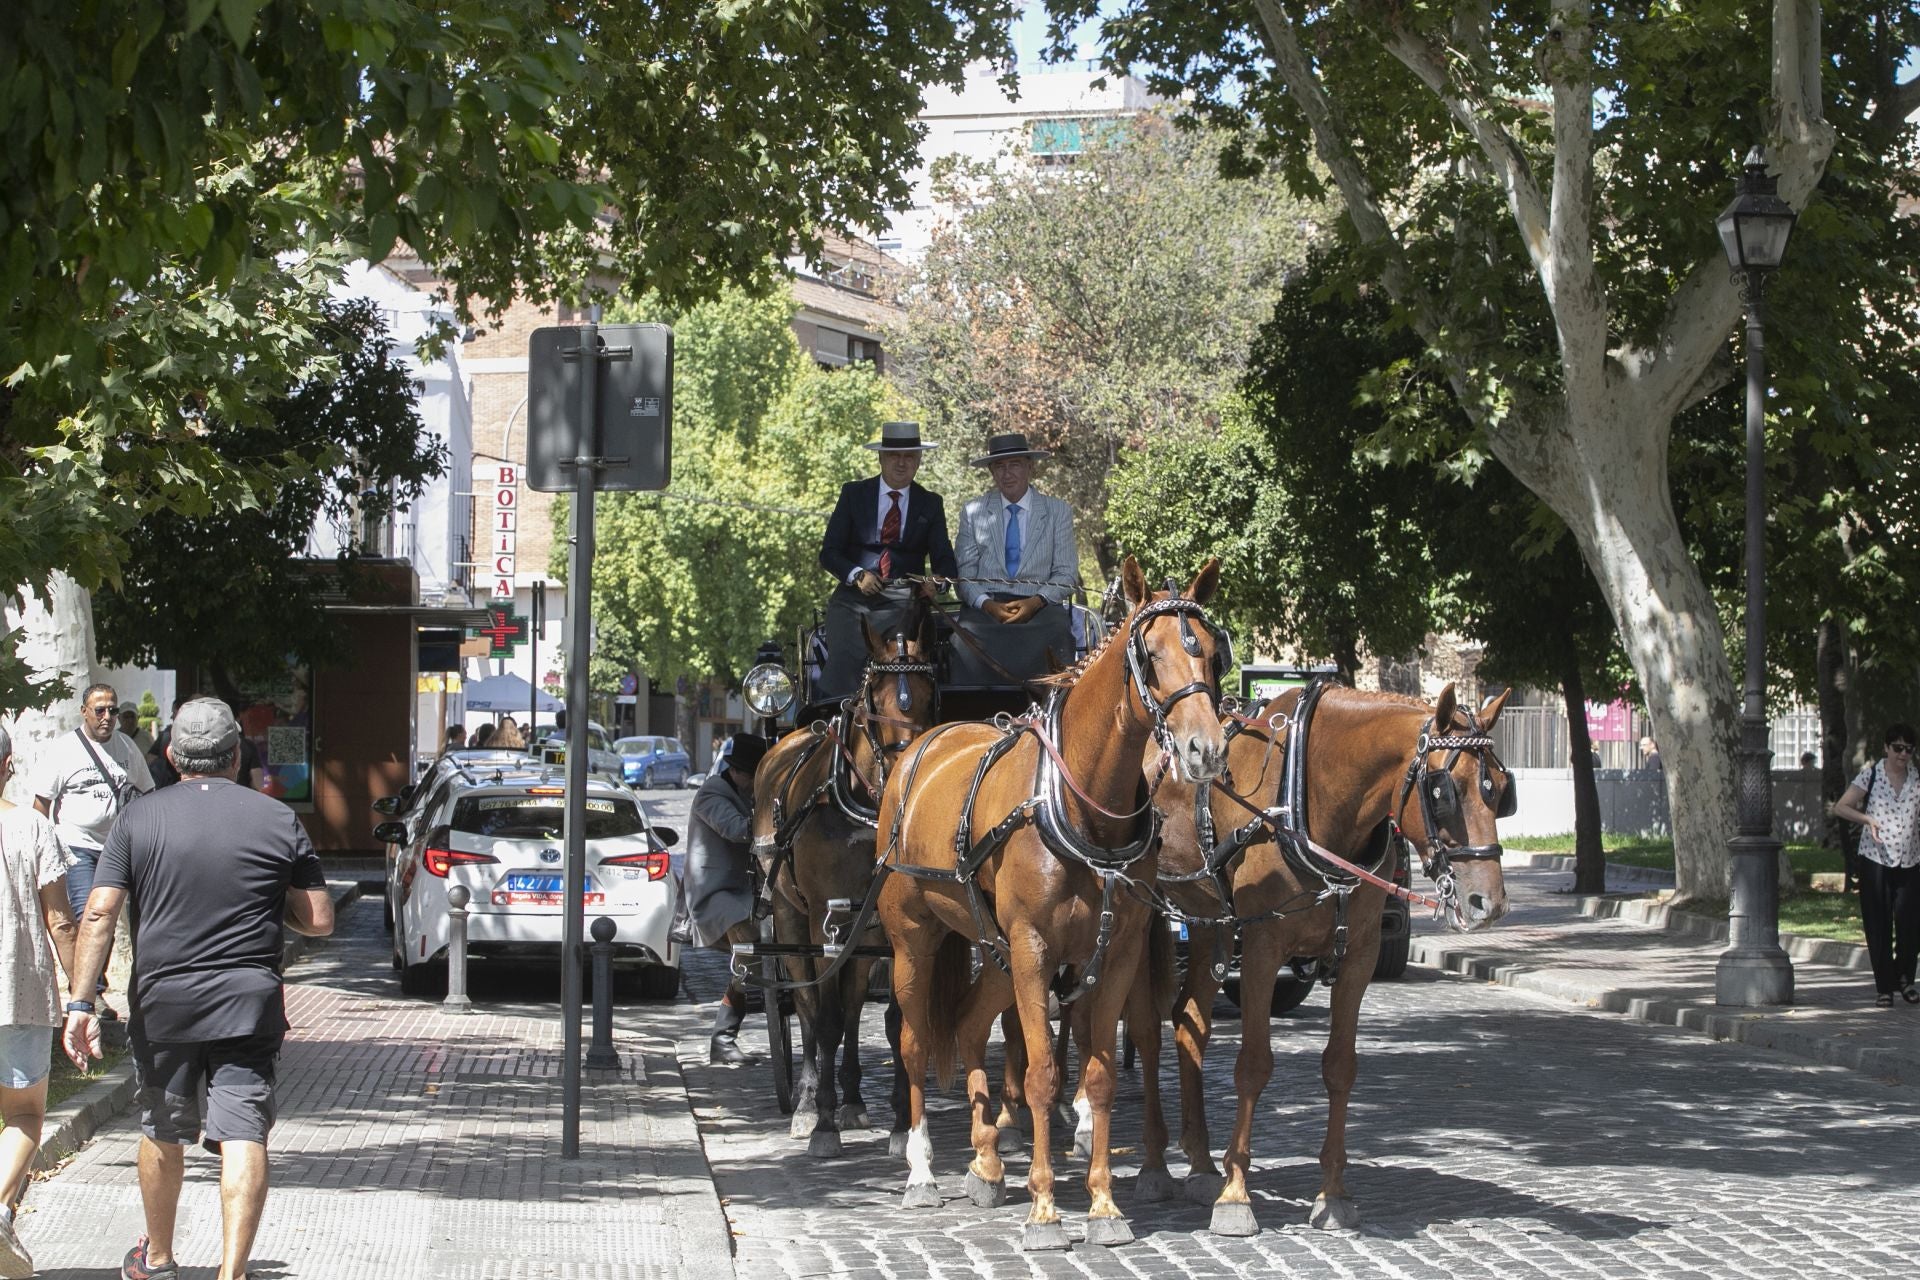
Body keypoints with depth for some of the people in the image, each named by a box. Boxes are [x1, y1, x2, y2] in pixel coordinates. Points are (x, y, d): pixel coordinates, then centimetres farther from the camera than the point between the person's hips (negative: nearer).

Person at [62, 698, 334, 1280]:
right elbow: (318, 921, 1)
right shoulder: (278, 819, 0)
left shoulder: (138, 821, 0)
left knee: (163, 1134, 18)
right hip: (248, 1004, -1)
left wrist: (79, 1001, -9)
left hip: (163, 1001, 1)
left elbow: (99, 914, -8)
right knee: (243, 1137, -5)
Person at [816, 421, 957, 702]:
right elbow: (829, 552, 7)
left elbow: (945, 561, 9)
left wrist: (936, 582, -15)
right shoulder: (854, 493, 11)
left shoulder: (930, 504, 13)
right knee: (844, 659, -23)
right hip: (854, 593, 0)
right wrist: (857, 575, -12)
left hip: (902, 601, 0)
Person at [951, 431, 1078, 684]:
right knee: (966, 645, -34)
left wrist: (1036, 602, -12)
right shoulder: (972, 513, 15)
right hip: (985, 605, 1)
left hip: (1039, 605, -1)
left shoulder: (1058, 512, 12)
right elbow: (964, 574, 10)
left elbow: (1066, 573, 7)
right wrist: (987, 604, -11)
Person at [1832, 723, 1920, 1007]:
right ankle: (1883, 987, 8)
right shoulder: (1870, 776, 1)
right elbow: (1840, 807, 2)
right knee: (1879, 927, 0)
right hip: (1876, 859, -2)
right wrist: (1866, 819, -13)